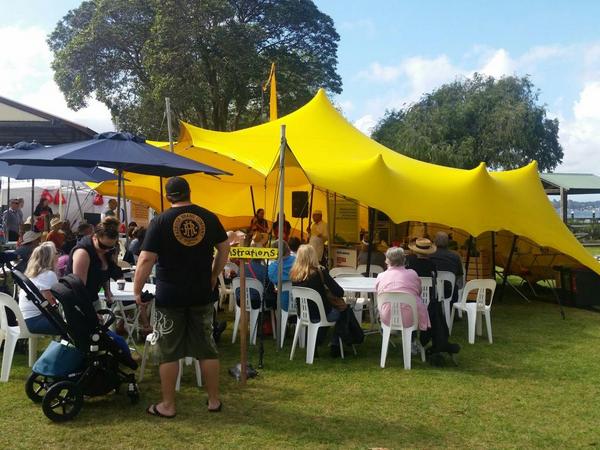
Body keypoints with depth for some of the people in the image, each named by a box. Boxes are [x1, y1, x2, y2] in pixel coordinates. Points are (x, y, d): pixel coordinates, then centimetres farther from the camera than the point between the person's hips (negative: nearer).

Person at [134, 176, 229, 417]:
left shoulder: (160, 221, -8)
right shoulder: (209, 217, 2)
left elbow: (146, 259, -12)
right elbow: (224, 249, 11)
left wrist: (137, 290, -3)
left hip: (170, 295, -3)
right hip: (202, 294, 3)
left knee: (169, 351, 6)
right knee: (207, 347, 11)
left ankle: (167, 405, 14)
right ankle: (214, 400, 19)